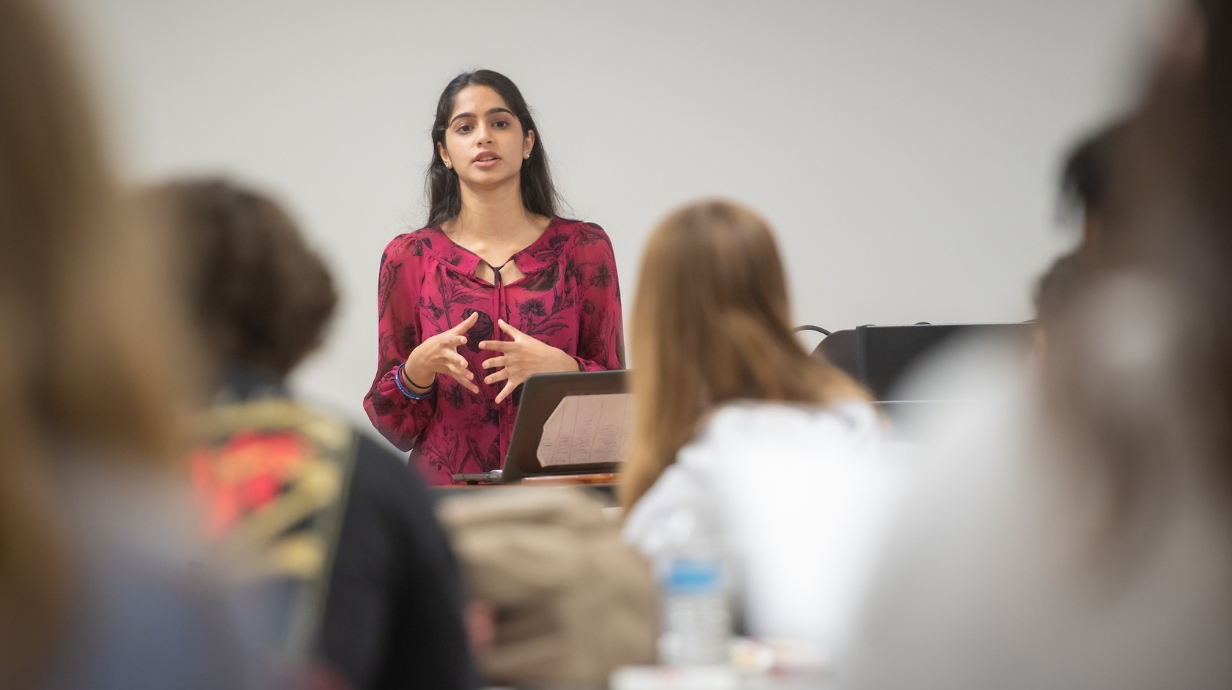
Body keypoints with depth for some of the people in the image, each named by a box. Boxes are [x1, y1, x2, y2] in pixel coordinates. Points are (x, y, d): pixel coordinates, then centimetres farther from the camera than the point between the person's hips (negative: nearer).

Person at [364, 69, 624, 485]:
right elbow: (393, 426, 7)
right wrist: (420, 369, -12)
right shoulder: (409, 258, 5)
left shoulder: (584, 248, 6)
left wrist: (555, 367, -13)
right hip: (445, 494, 0)